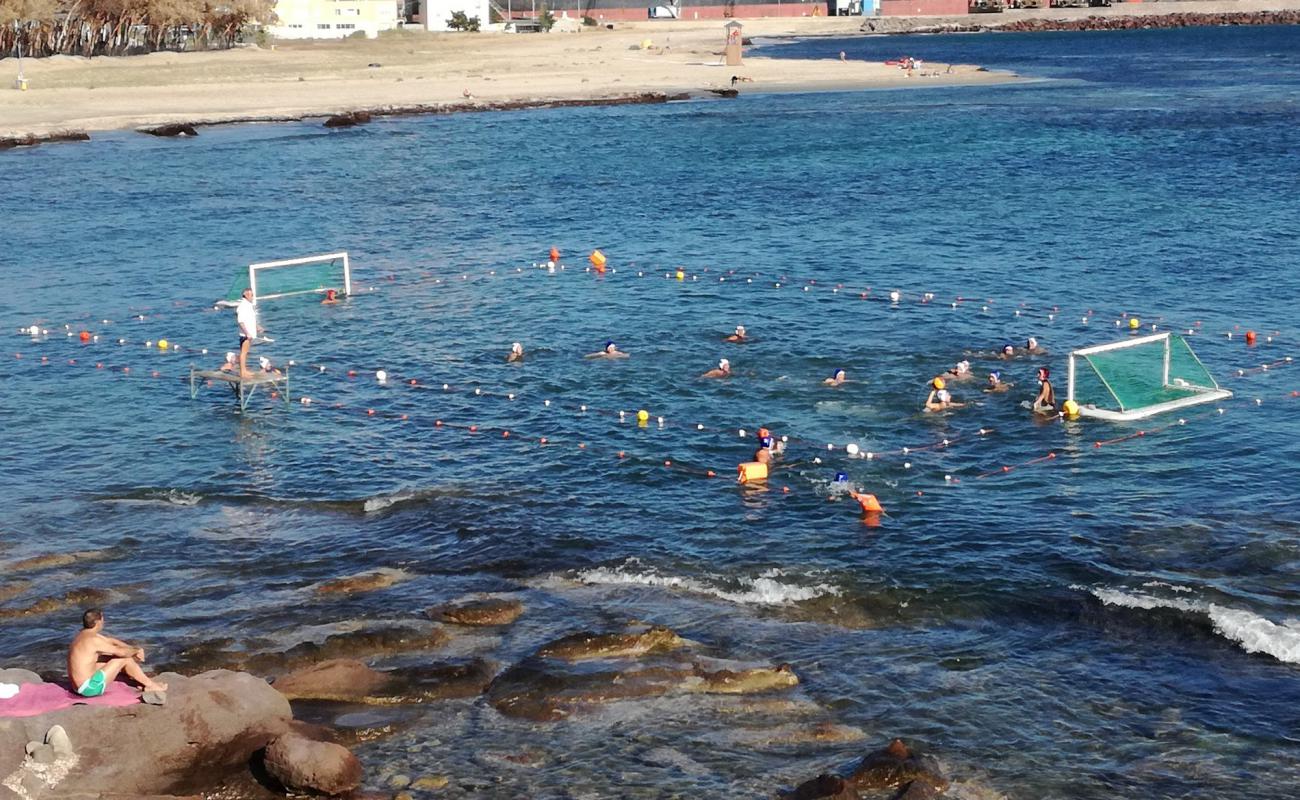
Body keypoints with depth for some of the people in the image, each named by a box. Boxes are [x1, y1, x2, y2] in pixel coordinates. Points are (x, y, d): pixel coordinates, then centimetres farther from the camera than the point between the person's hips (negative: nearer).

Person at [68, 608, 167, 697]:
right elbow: (121, 652, -14)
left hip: (80, 685, 10)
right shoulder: (93, 639, -20)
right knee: (125, 659, -4)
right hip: (89, 687, -10)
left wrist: (134, 650, 12)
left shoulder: (86, 634, 8)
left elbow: (111, 641, 19)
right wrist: (137, 651, 5)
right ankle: (150, 685, 10)